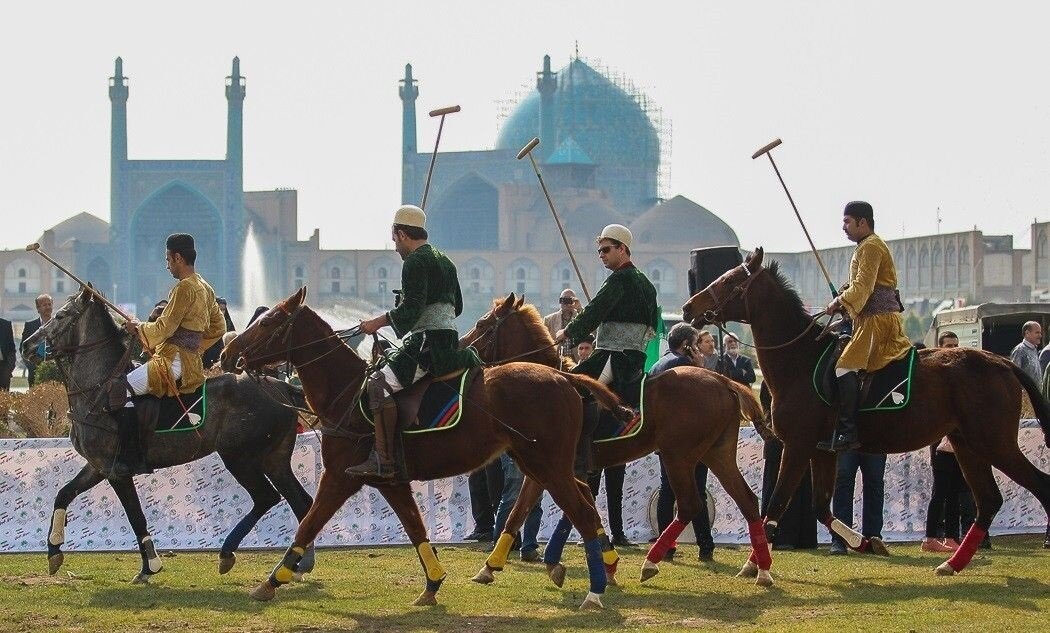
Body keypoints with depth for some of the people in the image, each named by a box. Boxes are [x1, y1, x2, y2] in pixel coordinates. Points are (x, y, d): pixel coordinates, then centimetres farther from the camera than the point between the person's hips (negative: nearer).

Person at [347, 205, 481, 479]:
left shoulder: (415, 262, -9)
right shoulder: (445, 261, 22)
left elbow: (411, 310, -19)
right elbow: (457, 306, 29)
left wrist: (379, 321, -11)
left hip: (427, 341, -10)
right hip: (449, 340, 10)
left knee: (382, 384, -20)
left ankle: (383, 460, -30)